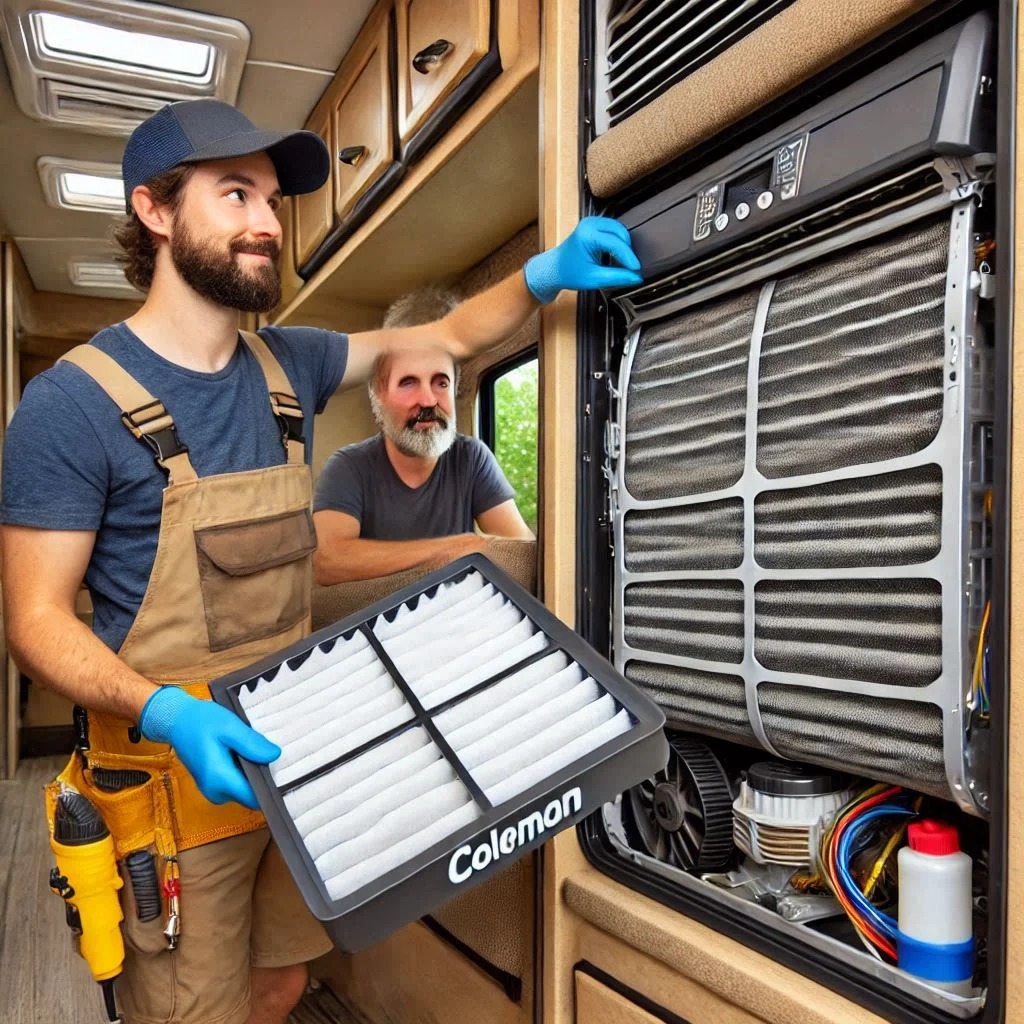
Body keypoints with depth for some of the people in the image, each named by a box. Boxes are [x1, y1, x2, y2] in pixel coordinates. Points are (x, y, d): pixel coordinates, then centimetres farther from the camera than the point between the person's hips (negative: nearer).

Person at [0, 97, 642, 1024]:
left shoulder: (288, 368, 4)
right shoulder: (74, 403, -14)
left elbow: (447, 338, 12)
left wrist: (544, 275, -6)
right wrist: (168, 713, -30)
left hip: (297, 754, 6)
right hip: (175, 772, -6)